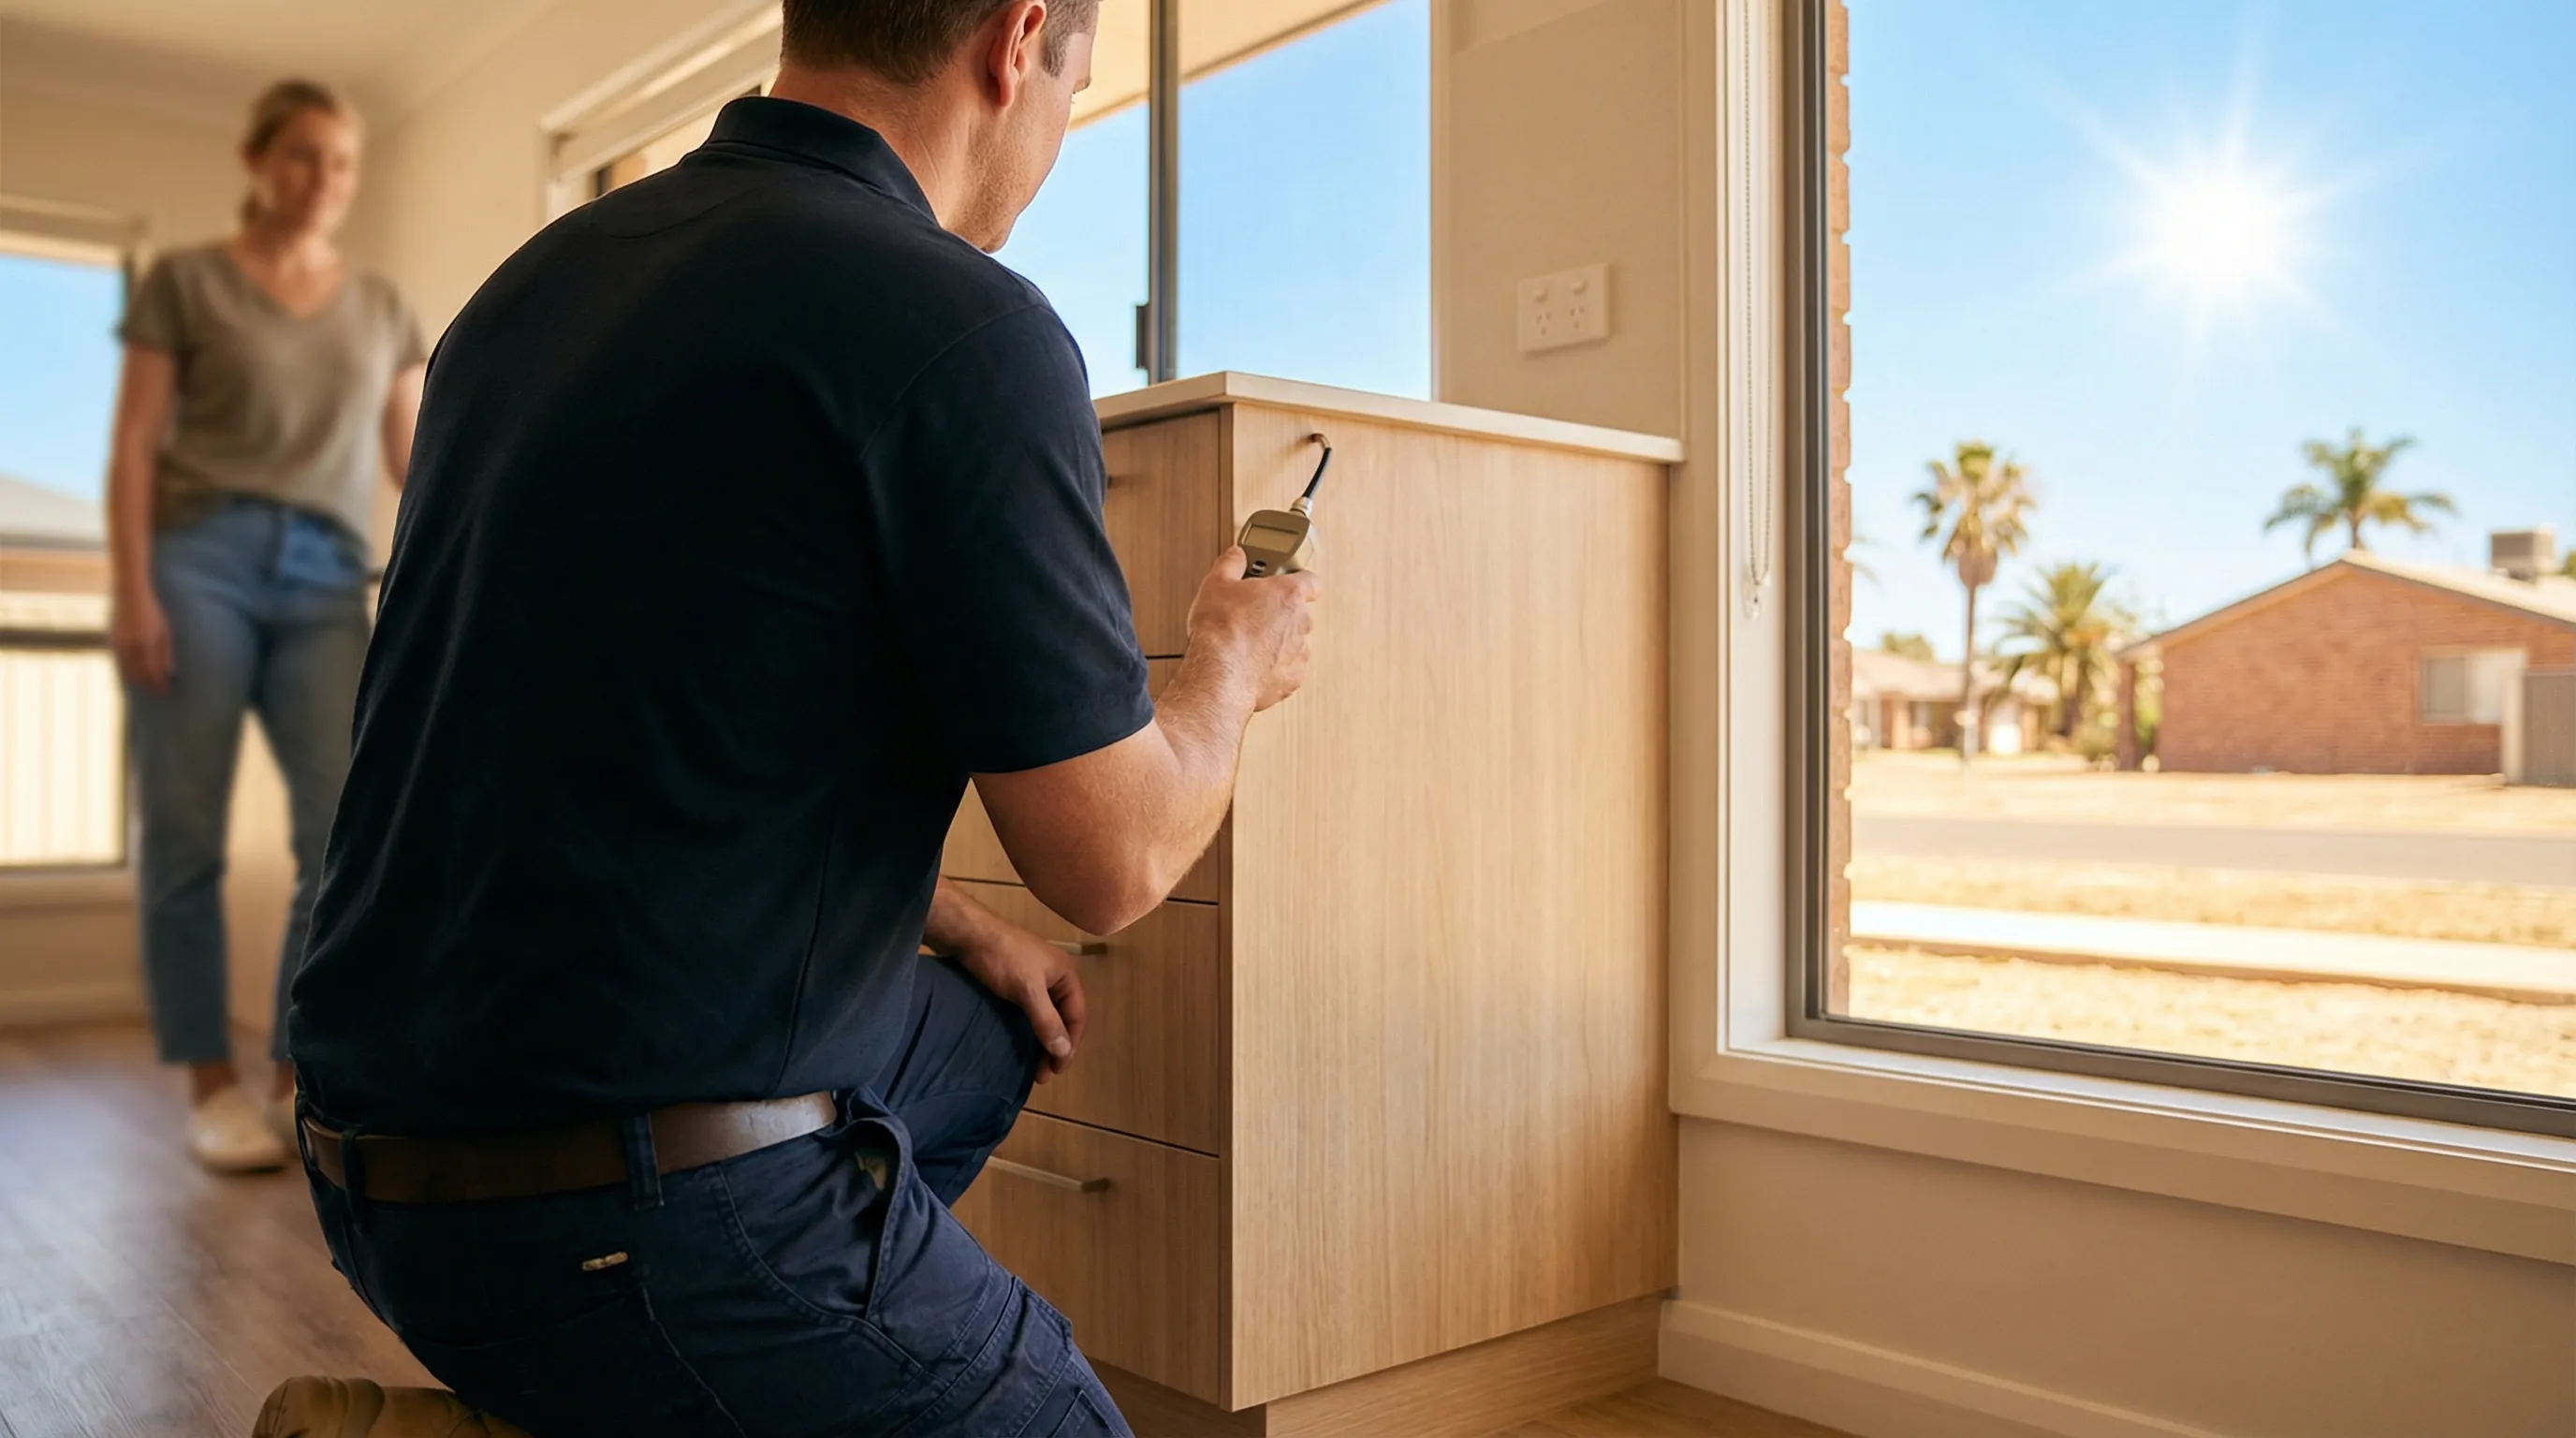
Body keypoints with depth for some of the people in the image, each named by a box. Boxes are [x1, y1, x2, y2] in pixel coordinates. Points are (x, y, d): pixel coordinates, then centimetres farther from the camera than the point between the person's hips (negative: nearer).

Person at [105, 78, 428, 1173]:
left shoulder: (381, 308, 18)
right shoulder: (185, 281, 9)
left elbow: (414, 458, 15)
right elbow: (134, 449, 3)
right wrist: (132, 591, -7)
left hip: (324, 581, 2)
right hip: (201, 558, -2)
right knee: (185, 834, -3)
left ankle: (300, 1076, 1)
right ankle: (213, 1084, 6)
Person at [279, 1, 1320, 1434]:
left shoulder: (540, 279, 9)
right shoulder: (966, 328, -18)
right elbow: (1111, 862, -13)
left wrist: (943, 917, 24)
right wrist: (1236, 663, 9)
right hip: (665, 1212, -8)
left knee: (995, 1039, 28)